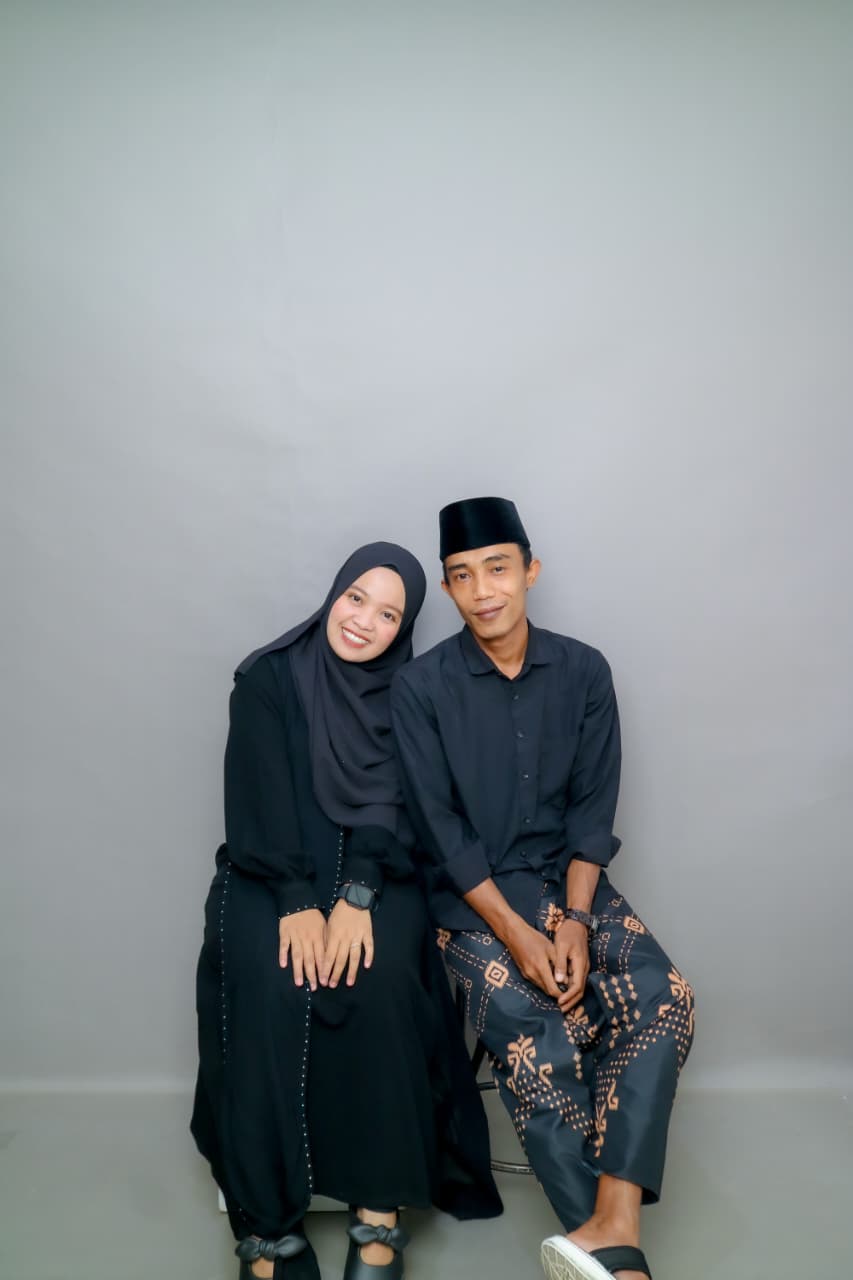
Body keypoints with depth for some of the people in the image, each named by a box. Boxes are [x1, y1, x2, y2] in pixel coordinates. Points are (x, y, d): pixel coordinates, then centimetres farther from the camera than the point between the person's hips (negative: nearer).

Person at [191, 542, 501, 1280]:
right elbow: (263, 797, -10)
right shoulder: (268, 678, -1)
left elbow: (393, 806, -7)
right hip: (271, 875, 0)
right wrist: (297, 902, -21)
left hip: (375, 874, 1)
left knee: (378, 978, -29)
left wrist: (357, 896, -22)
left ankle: (380, 1210, -15)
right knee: (271, 991, -29)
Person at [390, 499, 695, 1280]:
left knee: (663, 996, -21)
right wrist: (515, 931, -18)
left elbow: (594, 809, 0)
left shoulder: (584, 671, -1)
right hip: (471, 894, -3)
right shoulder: (420, 687, -8)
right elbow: (442, 828, -10)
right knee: (539, 1043, -23)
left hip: (568, 877, 3)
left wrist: (576, 919, -13)